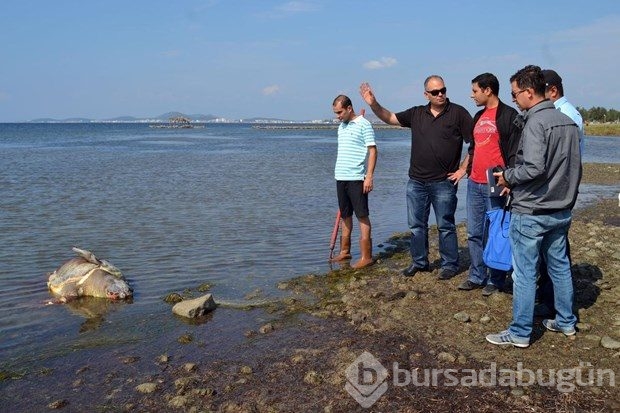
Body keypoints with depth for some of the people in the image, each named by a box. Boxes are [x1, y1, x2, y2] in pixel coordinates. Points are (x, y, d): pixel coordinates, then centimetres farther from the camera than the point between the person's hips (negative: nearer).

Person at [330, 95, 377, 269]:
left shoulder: (364, 125, -8)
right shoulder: (341, 127, 15)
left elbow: (372, 151, -12)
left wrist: (369, 176, -18)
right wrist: (339, 173, 17)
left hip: (356, 178, -8)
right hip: (340, 177, 8)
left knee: (362, 216, -2)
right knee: (345, 215, 14)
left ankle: (366, 256, 3)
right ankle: (345, 251, 24)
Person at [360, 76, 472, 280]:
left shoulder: (458, 113, -5)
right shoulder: (417, 114, 8)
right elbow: (390, 118, 12)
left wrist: (463, 169, -7)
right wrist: (373, 104, -4)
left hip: (444, 182, -4)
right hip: (416, 181, 5)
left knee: (445, 226, 5)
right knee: (416, 225, 12)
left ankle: (450, 265, 18)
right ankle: (419, 262, 26)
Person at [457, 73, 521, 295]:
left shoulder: (508, 116, -8)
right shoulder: (479, 116, 16)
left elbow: (514, 152, -12)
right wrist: (466, 169, 20)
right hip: (474, 184, 8)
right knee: (474, 233, 11)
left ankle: (496, 280, 13)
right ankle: (477, 276, 21)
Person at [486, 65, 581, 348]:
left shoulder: (535, 122, -18)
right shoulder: (568, 121, 9)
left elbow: (533, 168, -27)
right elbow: (575, 167, 14)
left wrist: (508, 177, -11)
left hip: (531, 212, -9)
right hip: (562, 210, 9)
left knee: (524, 273, 1)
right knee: (560, 266, 19)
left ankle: (520, 333, 10)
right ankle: (566, 322, 32)